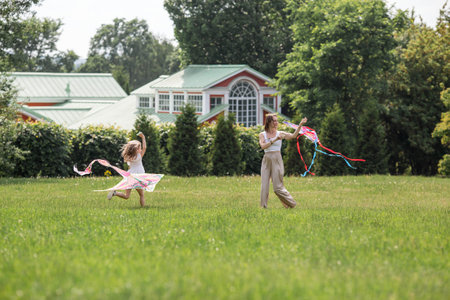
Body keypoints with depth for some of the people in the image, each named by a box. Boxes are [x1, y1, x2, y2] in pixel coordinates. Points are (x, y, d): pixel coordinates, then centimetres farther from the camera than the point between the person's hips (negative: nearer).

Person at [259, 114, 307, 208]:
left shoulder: (280, 134, 5)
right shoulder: (262, 135, 6)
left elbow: (293, 136, -9)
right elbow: (263, 146, -12)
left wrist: (300, 125, -20)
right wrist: (274, 140, -21)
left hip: (277, 160, -2)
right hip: (266, 160, 2)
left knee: (278, 187, -4)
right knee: (264, 185, -3)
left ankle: (291, 204, 11)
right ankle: (263, 207, 4)